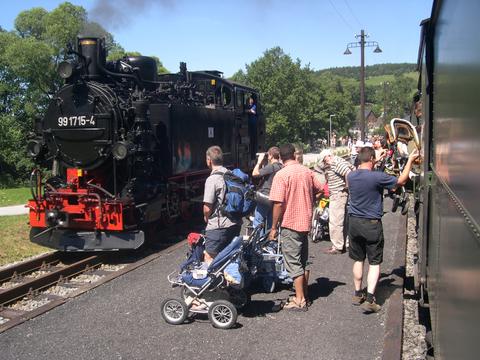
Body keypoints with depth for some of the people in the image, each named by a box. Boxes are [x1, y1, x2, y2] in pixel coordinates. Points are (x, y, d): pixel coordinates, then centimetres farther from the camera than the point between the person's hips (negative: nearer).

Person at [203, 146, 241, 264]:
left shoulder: (212, 179, -16)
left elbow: (207, 208, -16)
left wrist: (206, 217, 4)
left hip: (218, 226, -8)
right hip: (235, 223, 8)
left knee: (209, 258, -1)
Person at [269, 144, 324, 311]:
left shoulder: (281, 175, -16)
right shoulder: (307, 171, 2)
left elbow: (278, 203, -20)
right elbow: (318, 189, 17)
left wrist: (274, 227, -11)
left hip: (290, 224, -6)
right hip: (306, 222, 6)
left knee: (293, 263, 1)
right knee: (303, 261, 17)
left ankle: (299, 300, 4)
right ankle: (304, 294, 26)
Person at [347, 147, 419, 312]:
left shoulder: (350, 176, -2)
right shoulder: (377, 177, -18)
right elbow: (401, 181, -5)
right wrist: (410, 160, 4)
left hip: (354, 222, 5)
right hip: (372, 224, -5)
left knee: (358, 260, 17)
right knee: (374, 263, 5)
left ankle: (357, 295, 26)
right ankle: (369, 299, -2)